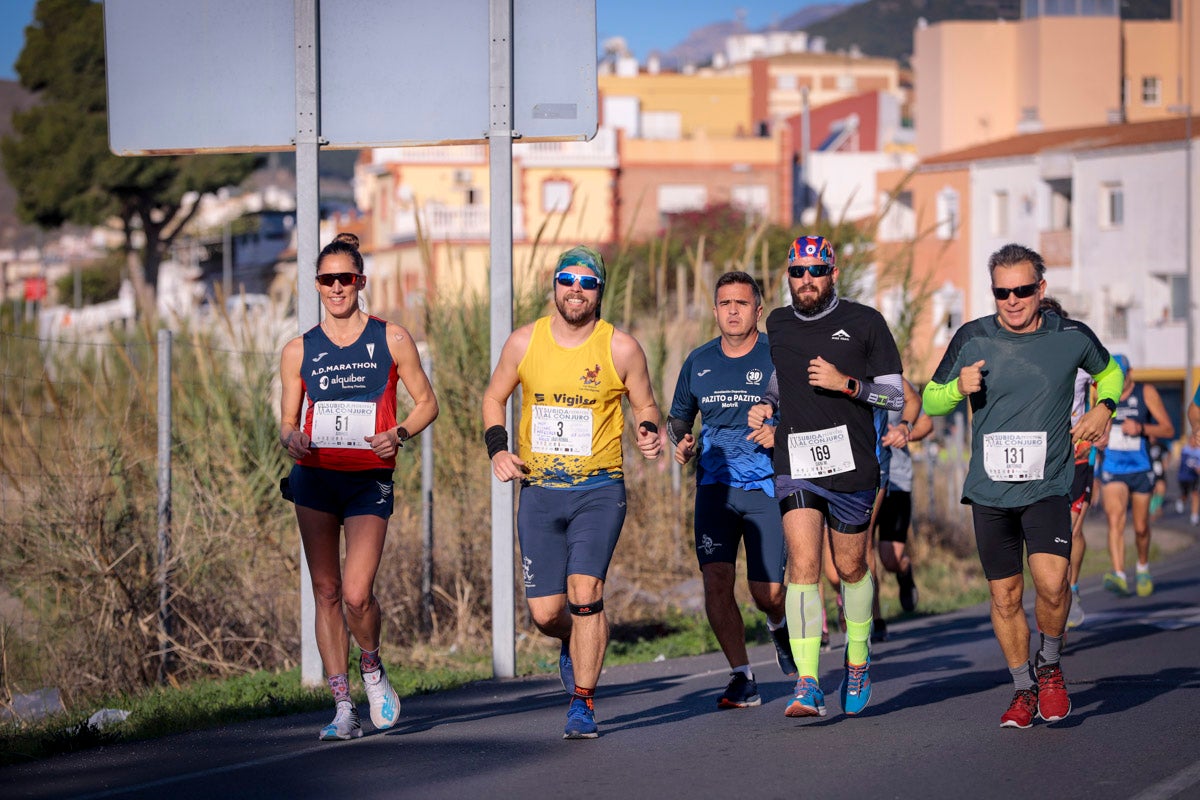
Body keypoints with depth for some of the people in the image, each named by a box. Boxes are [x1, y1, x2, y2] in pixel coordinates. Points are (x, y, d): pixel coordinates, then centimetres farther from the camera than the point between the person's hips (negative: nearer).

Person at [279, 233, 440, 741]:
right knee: (326, 593, 1)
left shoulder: (391, 340, 2)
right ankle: (343, 708, 8)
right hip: (314, 478, 2)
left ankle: (372, 670, 16)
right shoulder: (299, 351, 7)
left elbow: (427, 402, 8)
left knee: (356, 594, -15)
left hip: (369, 481, -2)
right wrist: (291, 439, -12)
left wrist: (399, 433, -11)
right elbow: (287, 422, 11)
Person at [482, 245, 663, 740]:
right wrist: (497, 449, 0)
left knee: (585, 590, -19)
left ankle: (583, 704, -6)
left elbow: (644, 405, 9)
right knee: (546, 613, -1)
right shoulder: (524, 342, 1)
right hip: (540, 493, 2)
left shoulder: (620, 348, -4)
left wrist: (650, 433, -13)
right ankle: (574, 642, 37)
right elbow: (494, 398, 15)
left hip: (599, 489, -2)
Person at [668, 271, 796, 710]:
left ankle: (778, 625, 31)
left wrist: (782, 432, -17)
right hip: (715, 488, 3)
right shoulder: (699, 361, 8)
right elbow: (678, 416, 22)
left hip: (767, 488, -2)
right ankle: (742, 679, -2)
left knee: (767, 592, -7)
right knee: (716, 581, -13)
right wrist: (681, 442, 1)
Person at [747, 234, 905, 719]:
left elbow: (895, 396, 1)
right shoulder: (777, 326, 11)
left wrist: (846, 384, -14)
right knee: (803, 566, -13)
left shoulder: (864, 323, 0)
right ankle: (808, 687, -19)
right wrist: (764, 408, 9)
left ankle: (858, 660, 35)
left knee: (850, 568, 11)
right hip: (795, 463, 1)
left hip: (851, 463, -1)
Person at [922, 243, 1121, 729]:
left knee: (1052, 582, -20)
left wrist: (1104, 407, 2)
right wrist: (958, 387, -12)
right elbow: (930, 400, 9)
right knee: (1004, 597, 6)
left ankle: (1050, 665, 7)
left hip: (1048, 487, -2)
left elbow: (1109, 371, 21)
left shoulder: (1072, 338, -1)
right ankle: (1023, 689, 26)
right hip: (990, 490, 2)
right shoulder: (972, 340, -1)